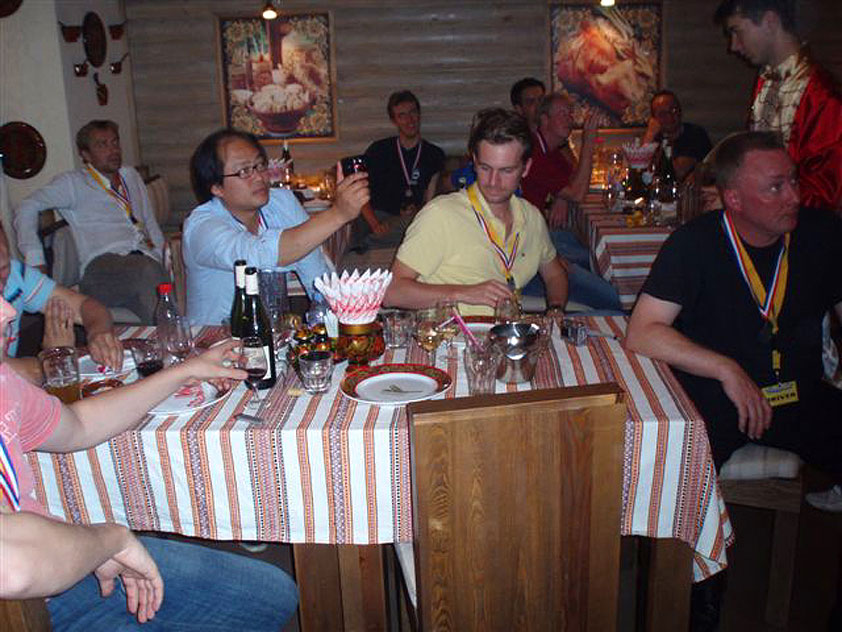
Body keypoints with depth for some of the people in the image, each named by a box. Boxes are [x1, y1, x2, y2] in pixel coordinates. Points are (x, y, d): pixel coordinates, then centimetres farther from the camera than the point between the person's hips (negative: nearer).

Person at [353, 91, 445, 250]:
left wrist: (417, 212, -12)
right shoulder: (379, 150, 6)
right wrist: (375, 224, -14)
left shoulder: (434, 155, 10)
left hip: (409, 218, 3)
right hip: (377, 215, -3)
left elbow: (429, 200, 11)